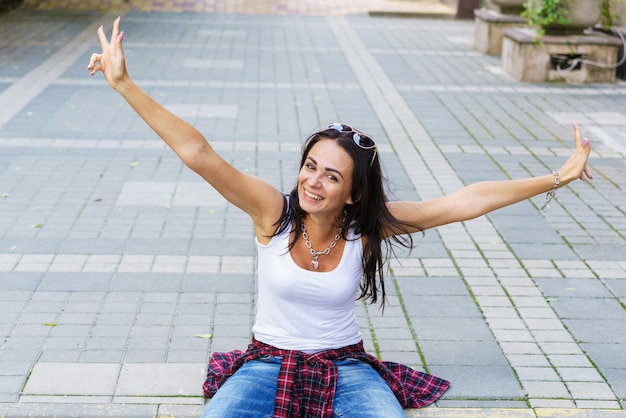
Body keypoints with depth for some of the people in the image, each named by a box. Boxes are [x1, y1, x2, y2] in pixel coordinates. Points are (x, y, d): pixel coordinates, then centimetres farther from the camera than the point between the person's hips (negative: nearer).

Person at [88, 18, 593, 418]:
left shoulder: (367, 225, -10)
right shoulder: (273, 211, -14)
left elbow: (466, 201, -12)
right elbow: (198, 153, -23)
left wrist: (557, 177, -14)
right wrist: (125, 85, -30)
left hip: (345, 368, 1)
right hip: (267, 364, -1)